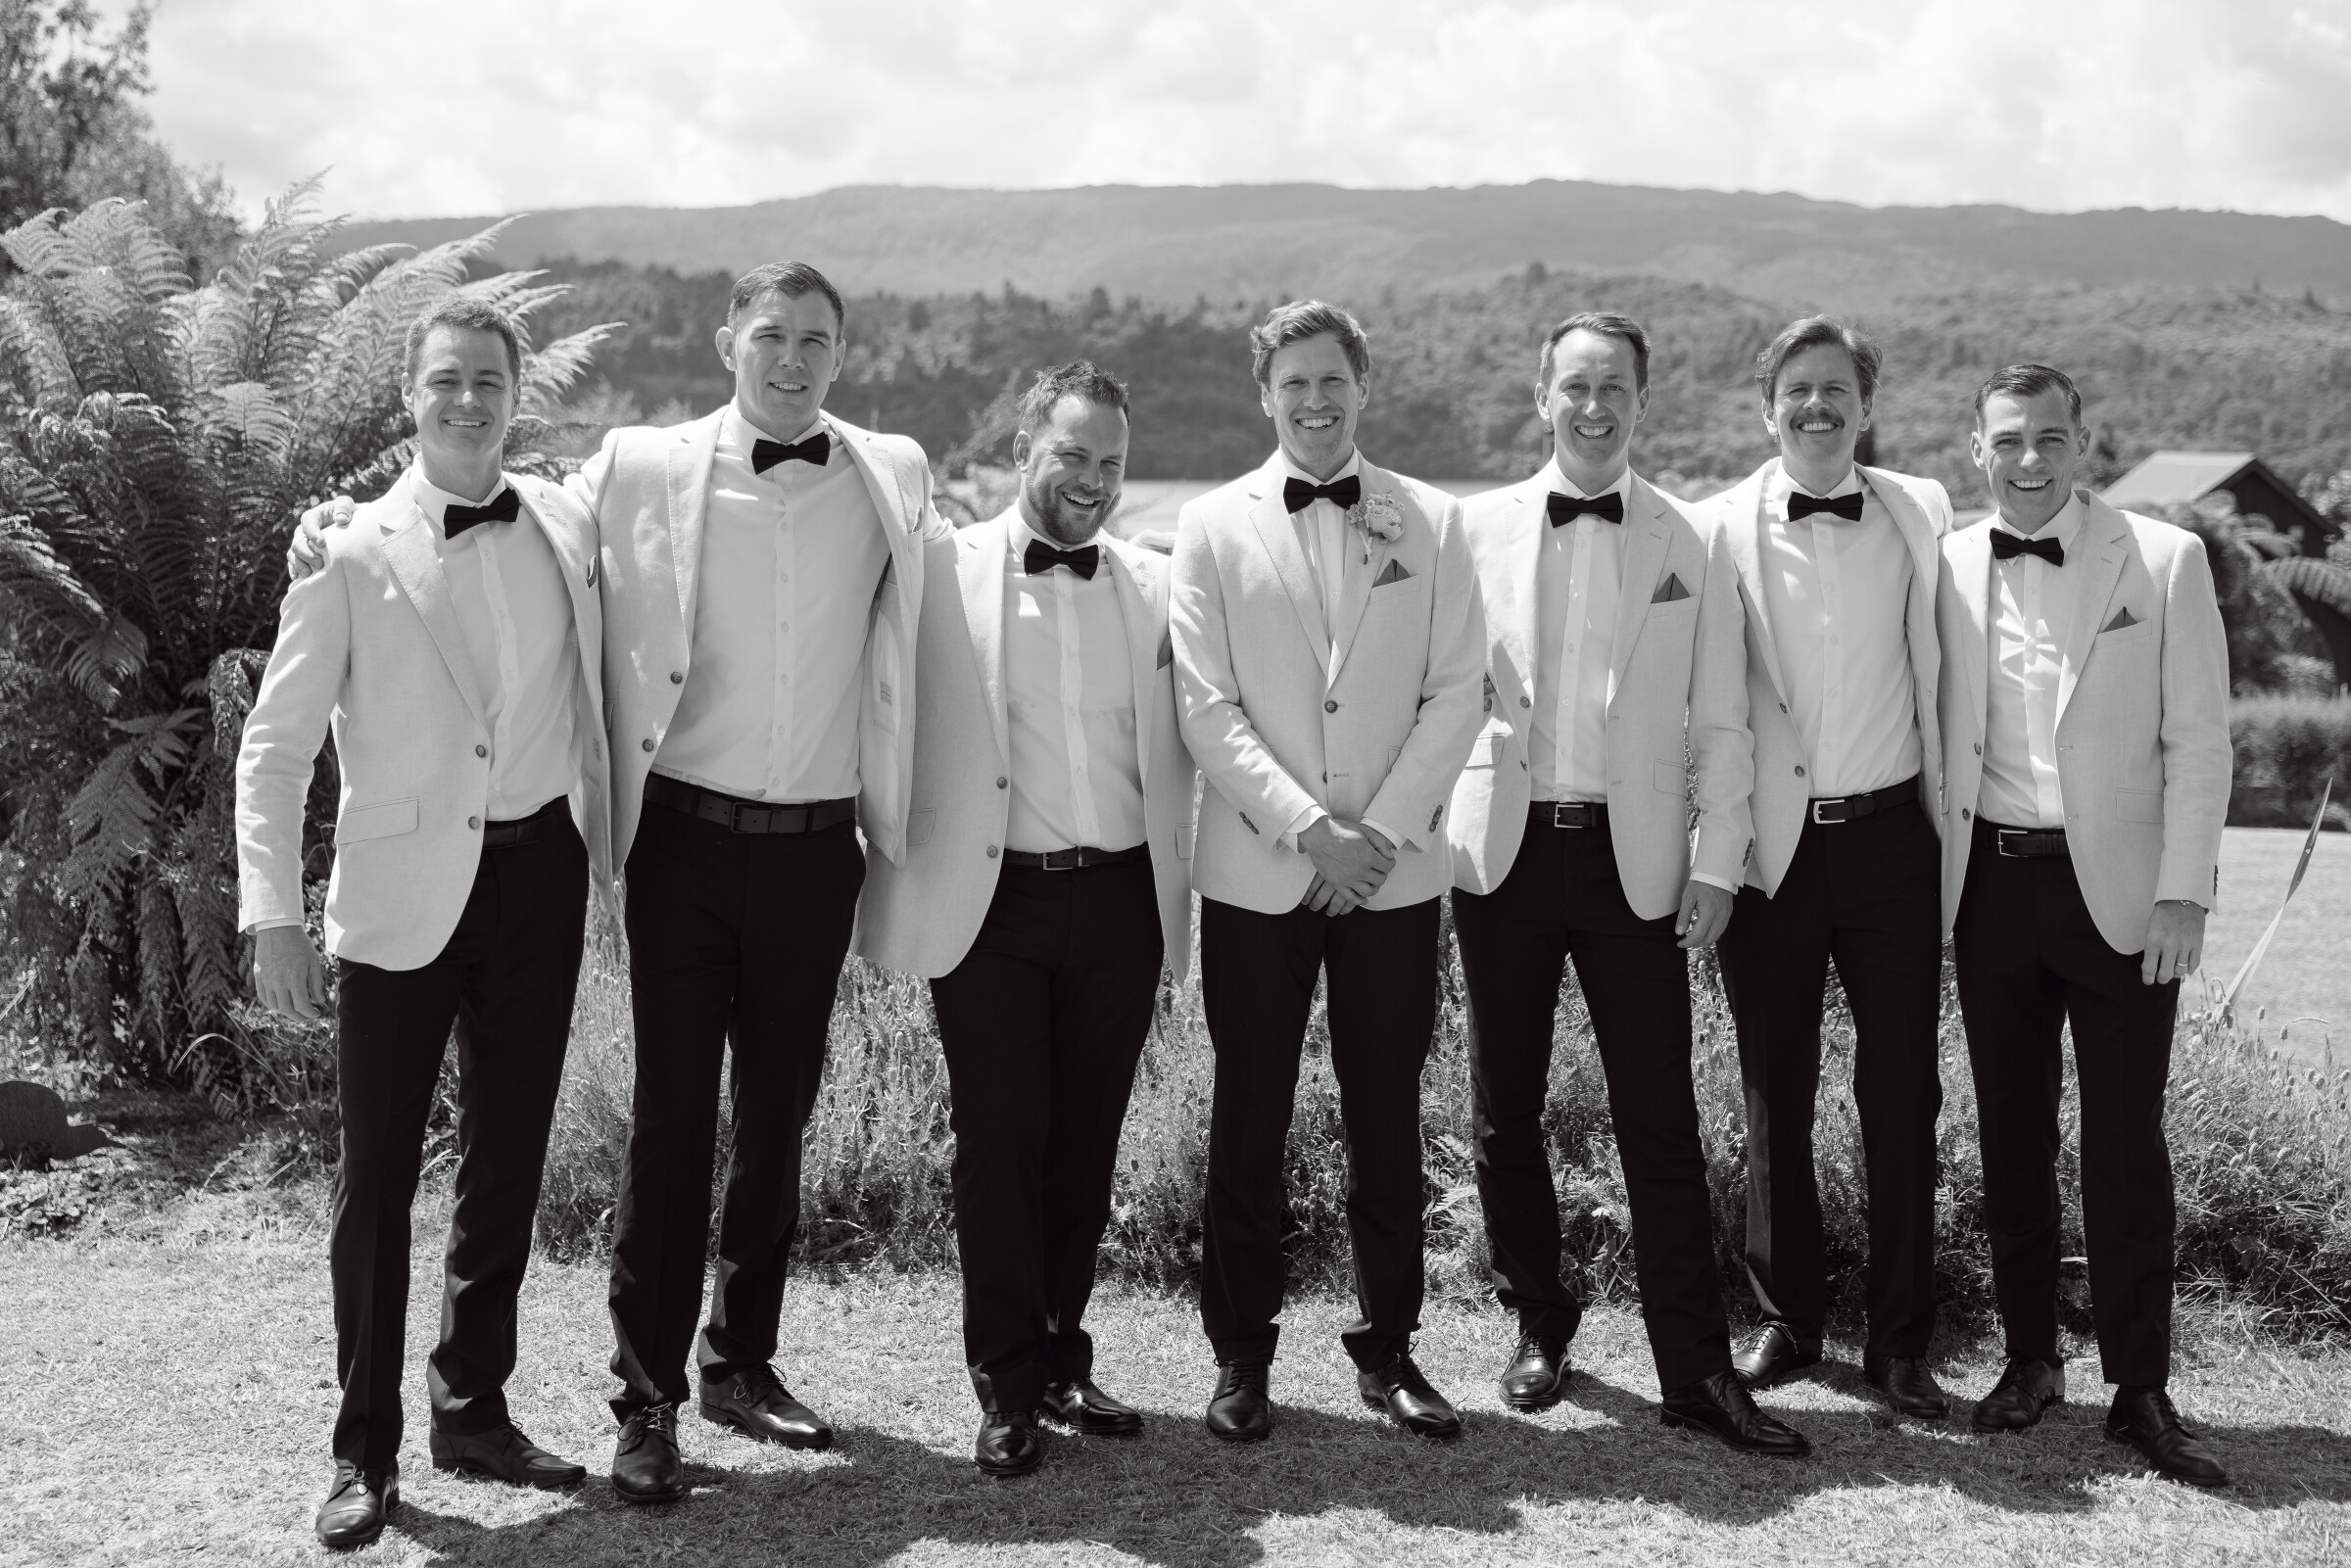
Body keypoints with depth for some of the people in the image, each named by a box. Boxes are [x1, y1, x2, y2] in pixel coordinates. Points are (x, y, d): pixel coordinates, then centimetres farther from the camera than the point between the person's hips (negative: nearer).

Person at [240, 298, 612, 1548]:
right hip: (403, 892, -3)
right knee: (377, 1174, 1)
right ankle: (365, 1451, 15)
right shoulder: (351, 554, -6)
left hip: (539, 872, 4)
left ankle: (474, 1409, 29)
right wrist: (272, 916, -13)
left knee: (509, 1161, 13)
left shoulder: (566, 530, 4)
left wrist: (612, 857, 9)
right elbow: (276, 744, -6)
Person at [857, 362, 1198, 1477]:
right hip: (992, 898, -3)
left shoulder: (1155, 587, 10)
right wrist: (899, 882, -8)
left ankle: (1062, 1359, 24)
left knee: (1086, 1145, 10)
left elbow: (1176, 748, 15)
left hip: (1120, 898, 3)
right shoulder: (941, 573, -1)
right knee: (999, 1144, 1)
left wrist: (1176, 883, 9)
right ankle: (1006, 1385, 13)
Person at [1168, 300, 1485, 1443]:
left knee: (1387, 1119, 7)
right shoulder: (1213, 526, 3)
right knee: (1248, 1121, 5)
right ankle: (1241, 1356, 16)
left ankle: (1387, 1348, 19)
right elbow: (1207, 708, -4)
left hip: (1395, 868, 1)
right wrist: (1310, 829, -13)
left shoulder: (1430, 523, 7)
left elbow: (1455, 694, 1)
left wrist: (1381, 832, -10)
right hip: (1256, 870, -1)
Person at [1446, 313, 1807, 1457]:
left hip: (1633, 857, -1)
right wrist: (1428, 824, -3)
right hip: (1503, 849, 1)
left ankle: (1696, 1370, 4)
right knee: (1504, 1111, 9)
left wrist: (1717, 865, -2)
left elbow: (1721, 721, 5)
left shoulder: (1694, 545, 5)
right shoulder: (1479, 527, 5)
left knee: (1660, 1118, -3)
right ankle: (1539, 1323, 26)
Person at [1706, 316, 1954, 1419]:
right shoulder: (1722, 528, -1)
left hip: (1889, 834, 1)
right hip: (1769, 842, 0)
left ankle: (1899, 1340, 14)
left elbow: (1937, 676, 6)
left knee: (1902, 1097, 4)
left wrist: (1955, 831, 3)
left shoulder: (1920, 515, 3)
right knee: (1776, 1097, 9)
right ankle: (1785, 1317, 23)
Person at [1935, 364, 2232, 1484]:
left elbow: (2198, 741, -2)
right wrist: (1937, 880, 1)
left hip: (2118, 889, -3)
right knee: (2010, 1137, 11)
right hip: (1992, 883, 3)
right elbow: (1935, 730, 8)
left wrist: (2182, 893, -8)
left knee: (2124, 1145, 1)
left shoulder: (2163, 560, -2)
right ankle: (2030, 1359, 23)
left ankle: (2140, 1391, 11)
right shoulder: (1949, 566, 4)